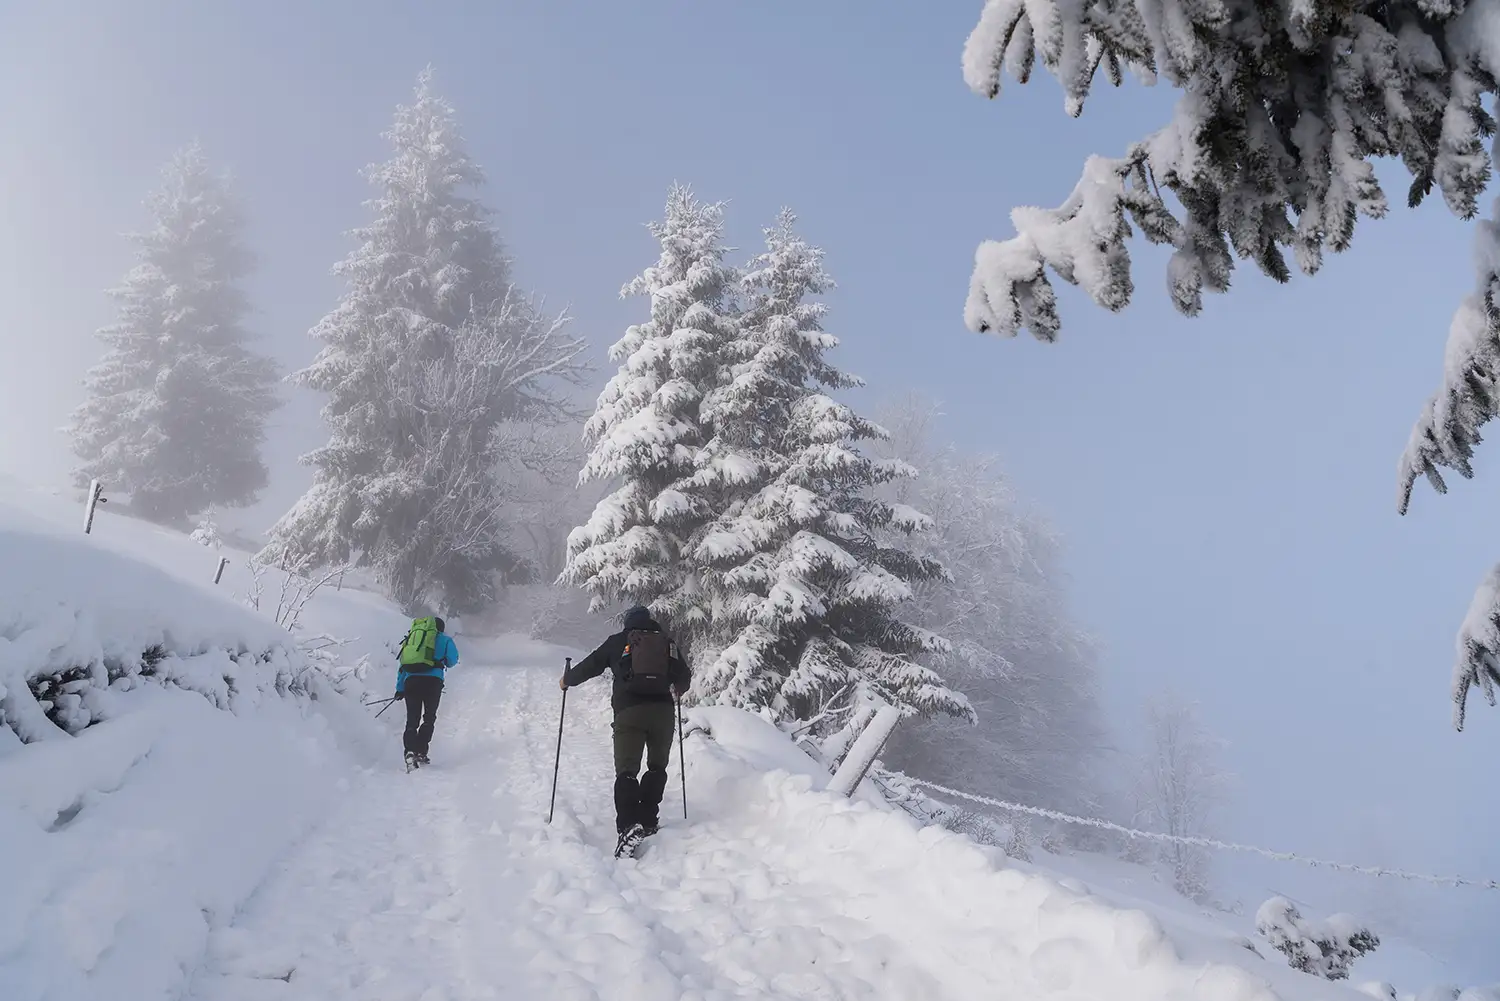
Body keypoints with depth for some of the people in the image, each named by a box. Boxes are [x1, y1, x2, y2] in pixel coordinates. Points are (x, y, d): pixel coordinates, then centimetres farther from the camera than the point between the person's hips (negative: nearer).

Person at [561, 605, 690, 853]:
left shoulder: (618, 641, 12)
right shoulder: (667, 642, 18)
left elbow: (590, 665, 15)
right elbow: (684, 677, 23)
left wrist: (567, 680, 34)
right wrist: (676, 690, 46)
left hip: (629, 711, -2)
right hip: (663, 711, 2)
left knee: (626, 769, -4)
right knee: (657, 766, 19)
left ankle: (629, 825, -23)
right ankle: (647, 821, 11)